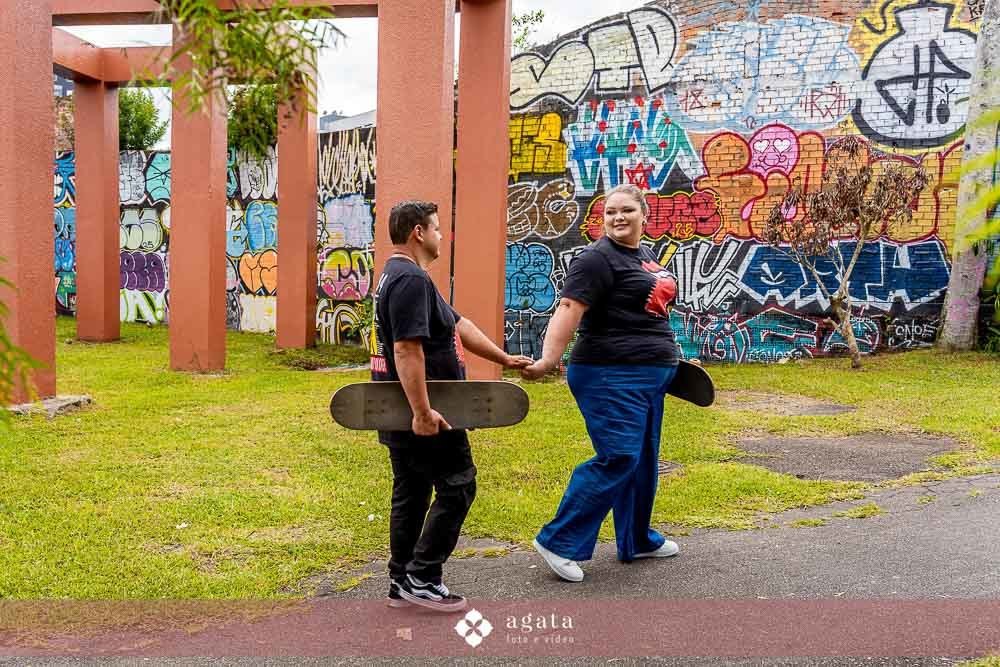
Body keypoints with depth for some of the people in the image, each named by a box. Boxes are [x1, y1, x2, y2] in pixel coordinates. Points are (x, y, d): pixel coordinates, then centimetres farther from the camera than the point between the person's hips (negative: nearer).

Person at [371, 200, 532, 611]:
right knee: (456, 487, -2)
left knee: (411, 493, 15)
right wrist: (423, 412, -29)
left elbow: (458, 326, 19)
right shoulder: (411, 279, -18)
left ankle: (402, 584, 23)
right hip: (421, 414, -11)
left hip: (404, 414, 11)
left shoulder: (399, 276, 18)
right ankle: (422, 579, 3)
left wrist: (504, 359, 19)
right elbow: (407, 349, -27)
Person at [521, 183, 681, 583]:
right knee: (618, 459, -12)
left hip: (648, 377, 9)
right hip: (611, 377, -9)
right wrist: (548, 359, -36)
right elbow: (569, 310, -24)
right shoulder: (597, 259, -12)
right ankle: (559, 541, -3)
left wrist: (670, 358, 28)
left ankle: (636, 541, 29)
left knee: (643, 460, 15)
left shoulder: (645, 256, 16)